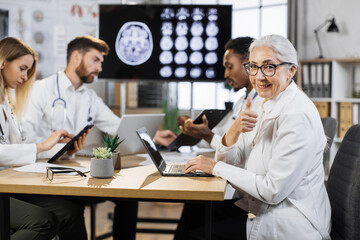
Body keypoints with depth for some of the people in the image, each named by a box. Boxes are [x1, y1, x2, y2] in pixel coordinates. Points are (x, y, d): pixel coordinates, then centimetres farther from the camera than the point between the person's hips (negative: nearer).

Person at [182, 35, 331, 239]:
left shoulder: (298, 115, -20)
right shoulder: (268, 107, 8)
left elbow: (272, 191, -22)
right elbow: (227, 160, 7)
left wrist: (216, 167, -13)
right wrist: (235, 129, -14)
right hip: (262, 212, 8)